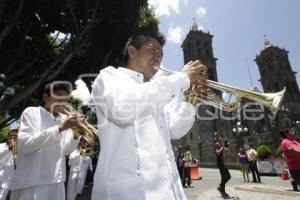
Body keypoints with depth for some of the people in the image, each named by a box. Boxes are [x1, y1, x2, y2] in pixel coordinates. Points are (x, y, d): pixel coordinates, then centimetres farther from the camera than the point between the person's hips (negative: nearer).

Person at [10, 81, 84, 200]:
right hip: (32, 182, -4)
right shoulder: (32, 112, -6)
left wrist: (76, 134, -13)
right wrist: (60, 128, -25)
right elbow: (23, 146, -18)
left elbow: (66, 150, 6)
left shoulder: (64, 119, 5)